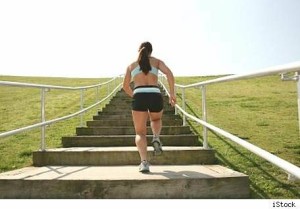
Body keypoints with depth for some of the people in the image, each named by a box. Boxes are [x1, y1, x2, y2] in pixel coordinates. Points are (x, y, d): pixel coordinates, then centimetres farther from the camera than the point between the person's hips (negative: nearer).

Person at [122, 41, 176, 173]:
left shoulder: (132, 65, 23)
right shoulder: (157, 61, 19)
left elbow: (125, 86, 28)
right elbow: (169, 73, 0)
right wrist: (172, 94, 2)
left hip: (139, 98, 0)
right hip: (155, 97, 1)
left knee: (140, 133, 10)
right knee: (156, 119, 34)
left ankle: (144, 162, -13)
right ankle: (156, 138, 3)